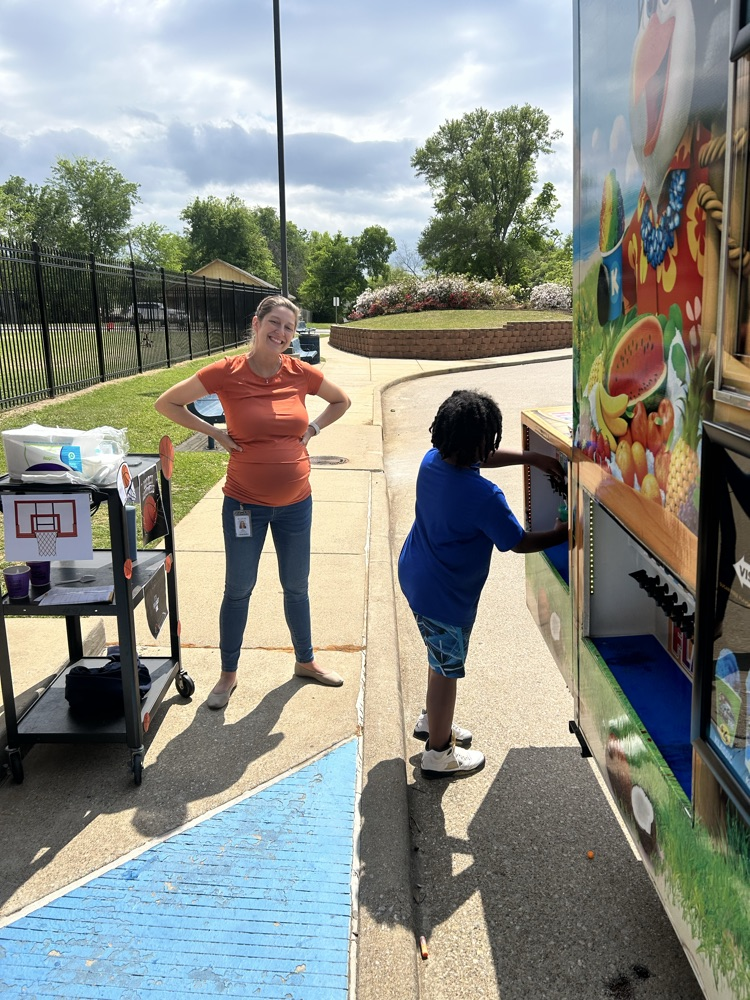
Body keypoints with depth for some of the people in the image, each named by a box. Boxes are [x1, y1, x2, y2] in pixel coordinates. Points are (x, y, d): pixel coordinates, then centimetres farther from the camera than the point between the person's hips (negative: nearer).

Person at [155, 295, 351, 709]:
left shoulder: (300, 373, -5)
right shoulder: (227, 372, -13)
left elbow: (341, 401, 15)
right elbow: (166, 402, -4)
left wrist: (312, 429, 1)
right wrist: (214, 431, -9)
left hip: (295, 501, 3)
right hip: (245, 502, -2)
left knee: (296, 586, 17)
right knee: (238, 589, 10)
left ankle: (305, 660, 38)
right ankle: (228, 673, 28)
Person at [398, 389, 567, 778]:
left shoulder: (432, 461, -7)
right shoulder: (484, 497, -31)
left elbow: (480, 459, 12)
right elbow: (519, 542, -17)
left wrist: (530, 457, 7)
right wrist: (561, 534, 0)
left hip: (415, 576, 9)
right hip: (445, 597, -8)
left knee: (441, 657, 29)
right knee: (447, 670, 11)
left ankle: (431, 720, 50)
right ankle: (439, 753, 30)